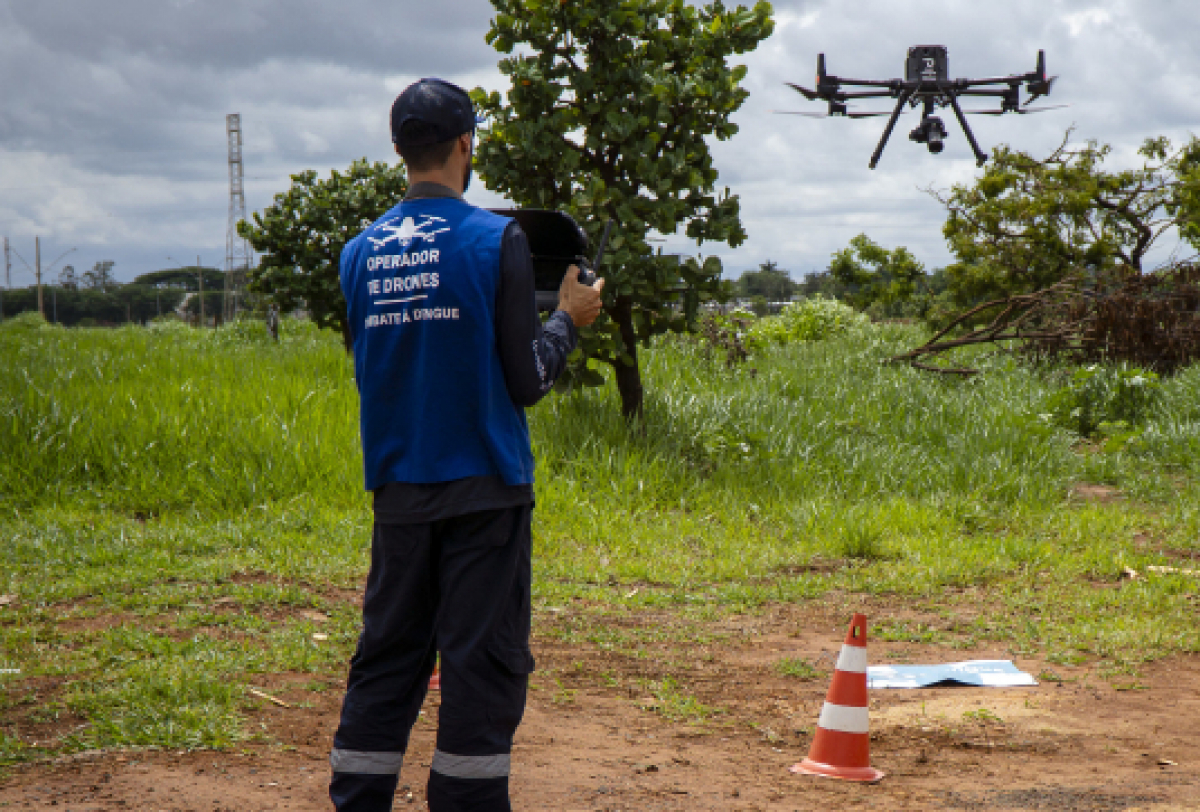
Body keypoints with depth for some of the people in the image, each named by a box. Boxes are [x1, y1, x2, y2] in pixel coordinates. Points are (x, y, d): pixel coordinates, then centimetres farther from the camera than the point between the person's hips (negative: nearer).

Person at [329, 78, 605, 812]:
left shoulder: (361, 252, 6)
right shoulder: (497, 240, -8)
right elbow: (527, 380, -8)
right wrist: (569, 317, 9)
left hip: (398, 489, 5)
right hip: (483, 486, -5)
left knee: (385, 659, 11)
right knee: (482, 662, 0)